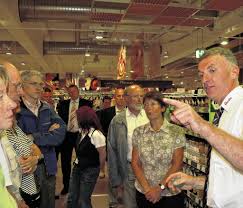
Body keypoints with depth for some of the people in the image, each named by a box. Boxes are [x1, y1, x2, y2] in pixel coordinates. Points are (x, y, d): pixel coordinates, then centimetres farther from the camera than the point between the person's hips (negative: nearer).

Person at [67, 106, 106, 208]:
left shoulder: (96, 134, -25)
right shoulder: (82, 131, 2)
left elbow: (102, 154, -16)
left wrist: (97, 169, -2)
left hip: (90, 171, -8)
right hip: (77, 167, 8)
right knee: (71, 198, 16)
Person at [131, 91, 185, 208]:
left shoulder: (176, 132, -8)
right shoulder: (138, 132, -2)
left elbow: (177, 165, -10)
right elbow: (135, 163, -2)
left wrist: (160, 188, -15)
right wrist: (147, 188, -12)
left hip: (170, 194, -2)